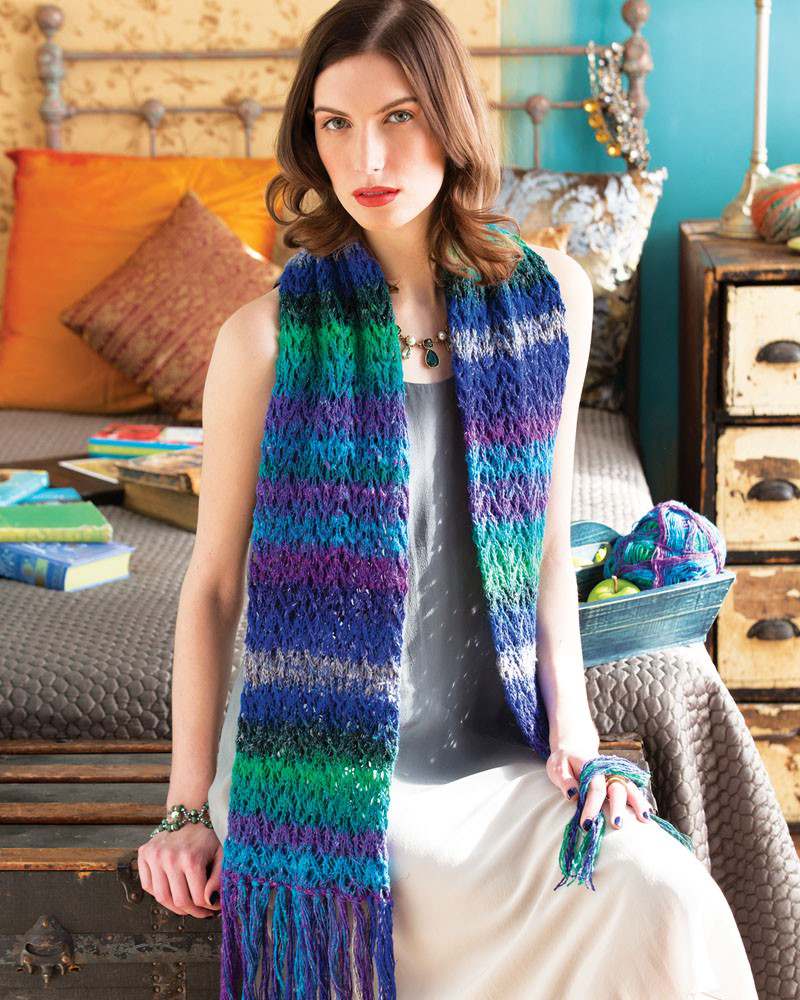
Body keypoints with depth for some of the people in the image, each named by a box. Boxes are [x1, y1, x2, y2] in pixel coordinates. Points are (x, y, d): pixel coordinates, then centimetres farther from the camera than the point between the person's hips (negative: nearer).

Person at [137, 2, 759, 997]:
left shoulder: (548, 294, 2)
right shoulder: (268, 336, -8)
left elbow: (547, 538, 9)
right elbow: (213, 581, -1)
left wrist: (573, 733, 3)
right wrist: (189, 805, 0)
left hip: (490, 751, 3)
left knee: (665, 905, -20)